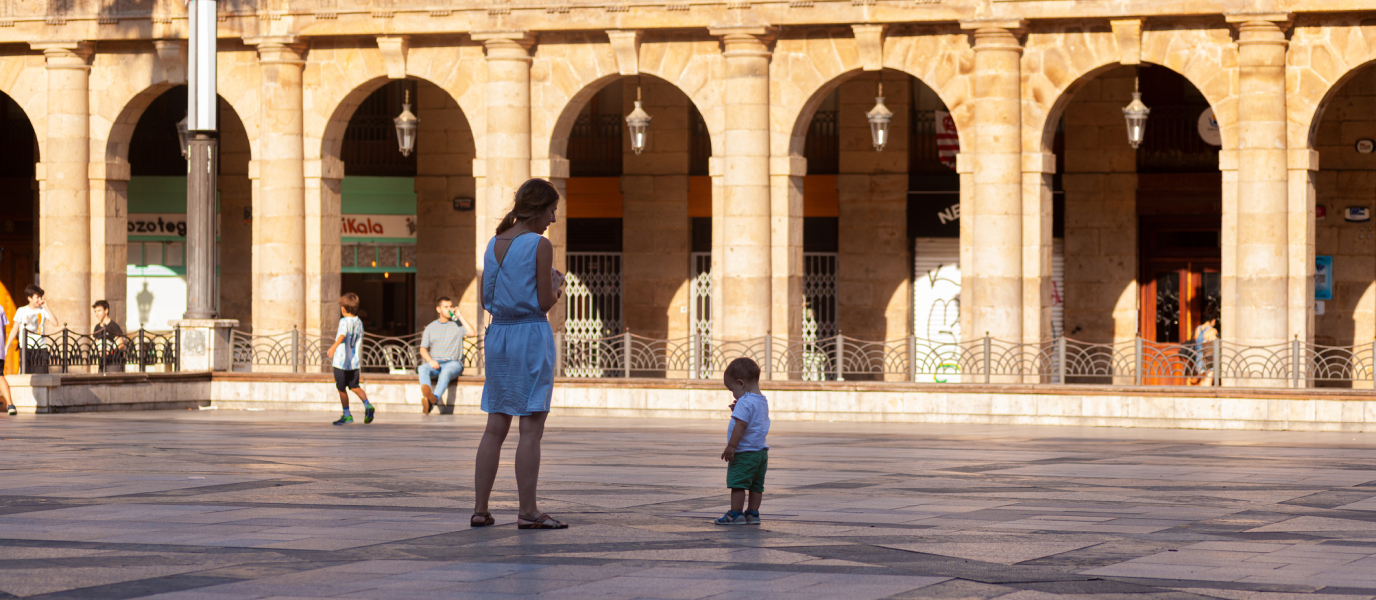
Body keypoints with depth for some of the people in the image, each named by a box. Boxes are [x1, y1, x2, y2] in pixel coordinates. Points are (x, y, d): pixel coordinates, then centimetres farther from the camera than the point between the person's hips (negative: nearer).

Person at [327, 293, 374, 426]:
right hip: (355, 362, 7)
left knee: (341, 389, 7)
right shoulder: (359, 322, 10)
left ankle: (346, 415, 13)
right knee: (355, 386, 16)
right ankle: (367, 404, -7)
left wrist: (334, 346, -49)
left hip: (341, 361, -7)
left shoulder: (344, 321, -13)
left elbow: (342, 335, -33)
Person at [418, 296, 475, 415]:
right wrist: (430, 361, -9)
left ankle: (433, 400, -58)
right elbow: (423, 349, 12)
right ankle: (428, 393, -64)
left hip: (453, 363, -2)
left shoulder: (458, 324, 10)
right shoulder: (430, 327, 17)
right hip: (434, 364, 2)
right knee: (422, 369, -33)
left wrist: (459, 316, -4)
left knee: (446, 372, -38)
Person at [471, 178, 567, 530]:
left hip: (498, 334, 7)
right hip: (531, 334, -7)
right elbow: (545, 302, -12)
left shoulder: (493, 245, 10)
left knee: (496, 427, 10)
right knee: (532, 427, -3)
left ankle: (480, 509, 9)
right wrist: (557, 285, 10)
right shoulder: (540, 246, -10)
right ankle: (528, 512, -3)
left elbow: (486, 299, 14)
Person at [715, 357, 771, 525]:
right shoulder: (762, 401, 13)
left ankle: (735, 514, -2)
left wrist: (731, 447, -22)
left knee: (737, 483, -4)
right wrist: (738, 410, 16)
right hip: (760, 451, 10)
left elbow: (741, 425, -24)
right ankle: (753, 513, 19)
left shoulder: (745, 402, -17)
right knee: (756, 485, 13)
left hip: (744, 452, -10)